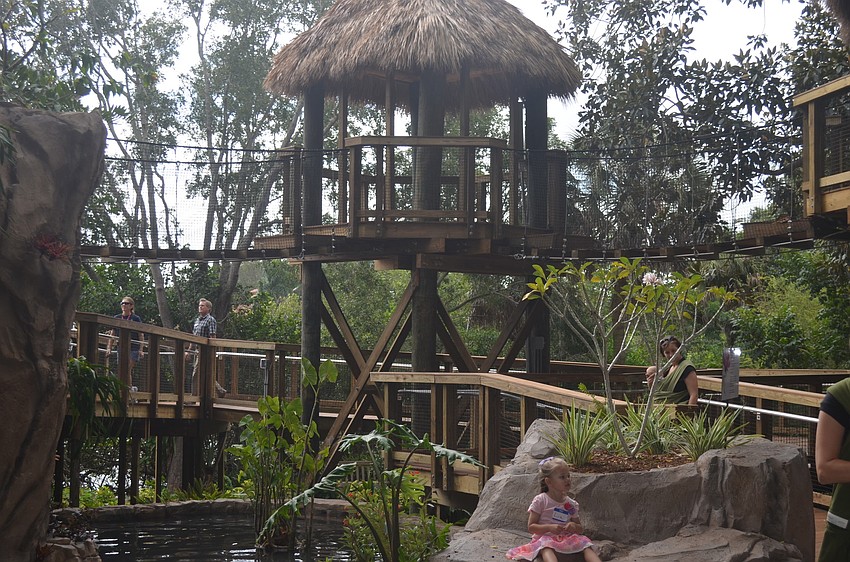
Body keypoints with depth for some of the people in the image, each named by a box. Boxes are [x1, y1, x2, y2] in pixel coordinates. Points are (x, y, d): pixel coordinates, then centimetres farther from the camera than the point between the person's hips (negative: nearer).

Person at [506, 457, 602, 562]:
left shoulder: (571, 504, 13)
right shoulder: (540, 501, -1)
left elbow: (580, 529, 19)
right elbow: (531, 527, -3)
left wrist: (574, 527, -7)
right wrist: (549, 527, -19)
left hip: (566, 539, 5)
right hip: (545, 538, -5)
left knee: (584, 544, -23)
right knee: (546, 547, -39)